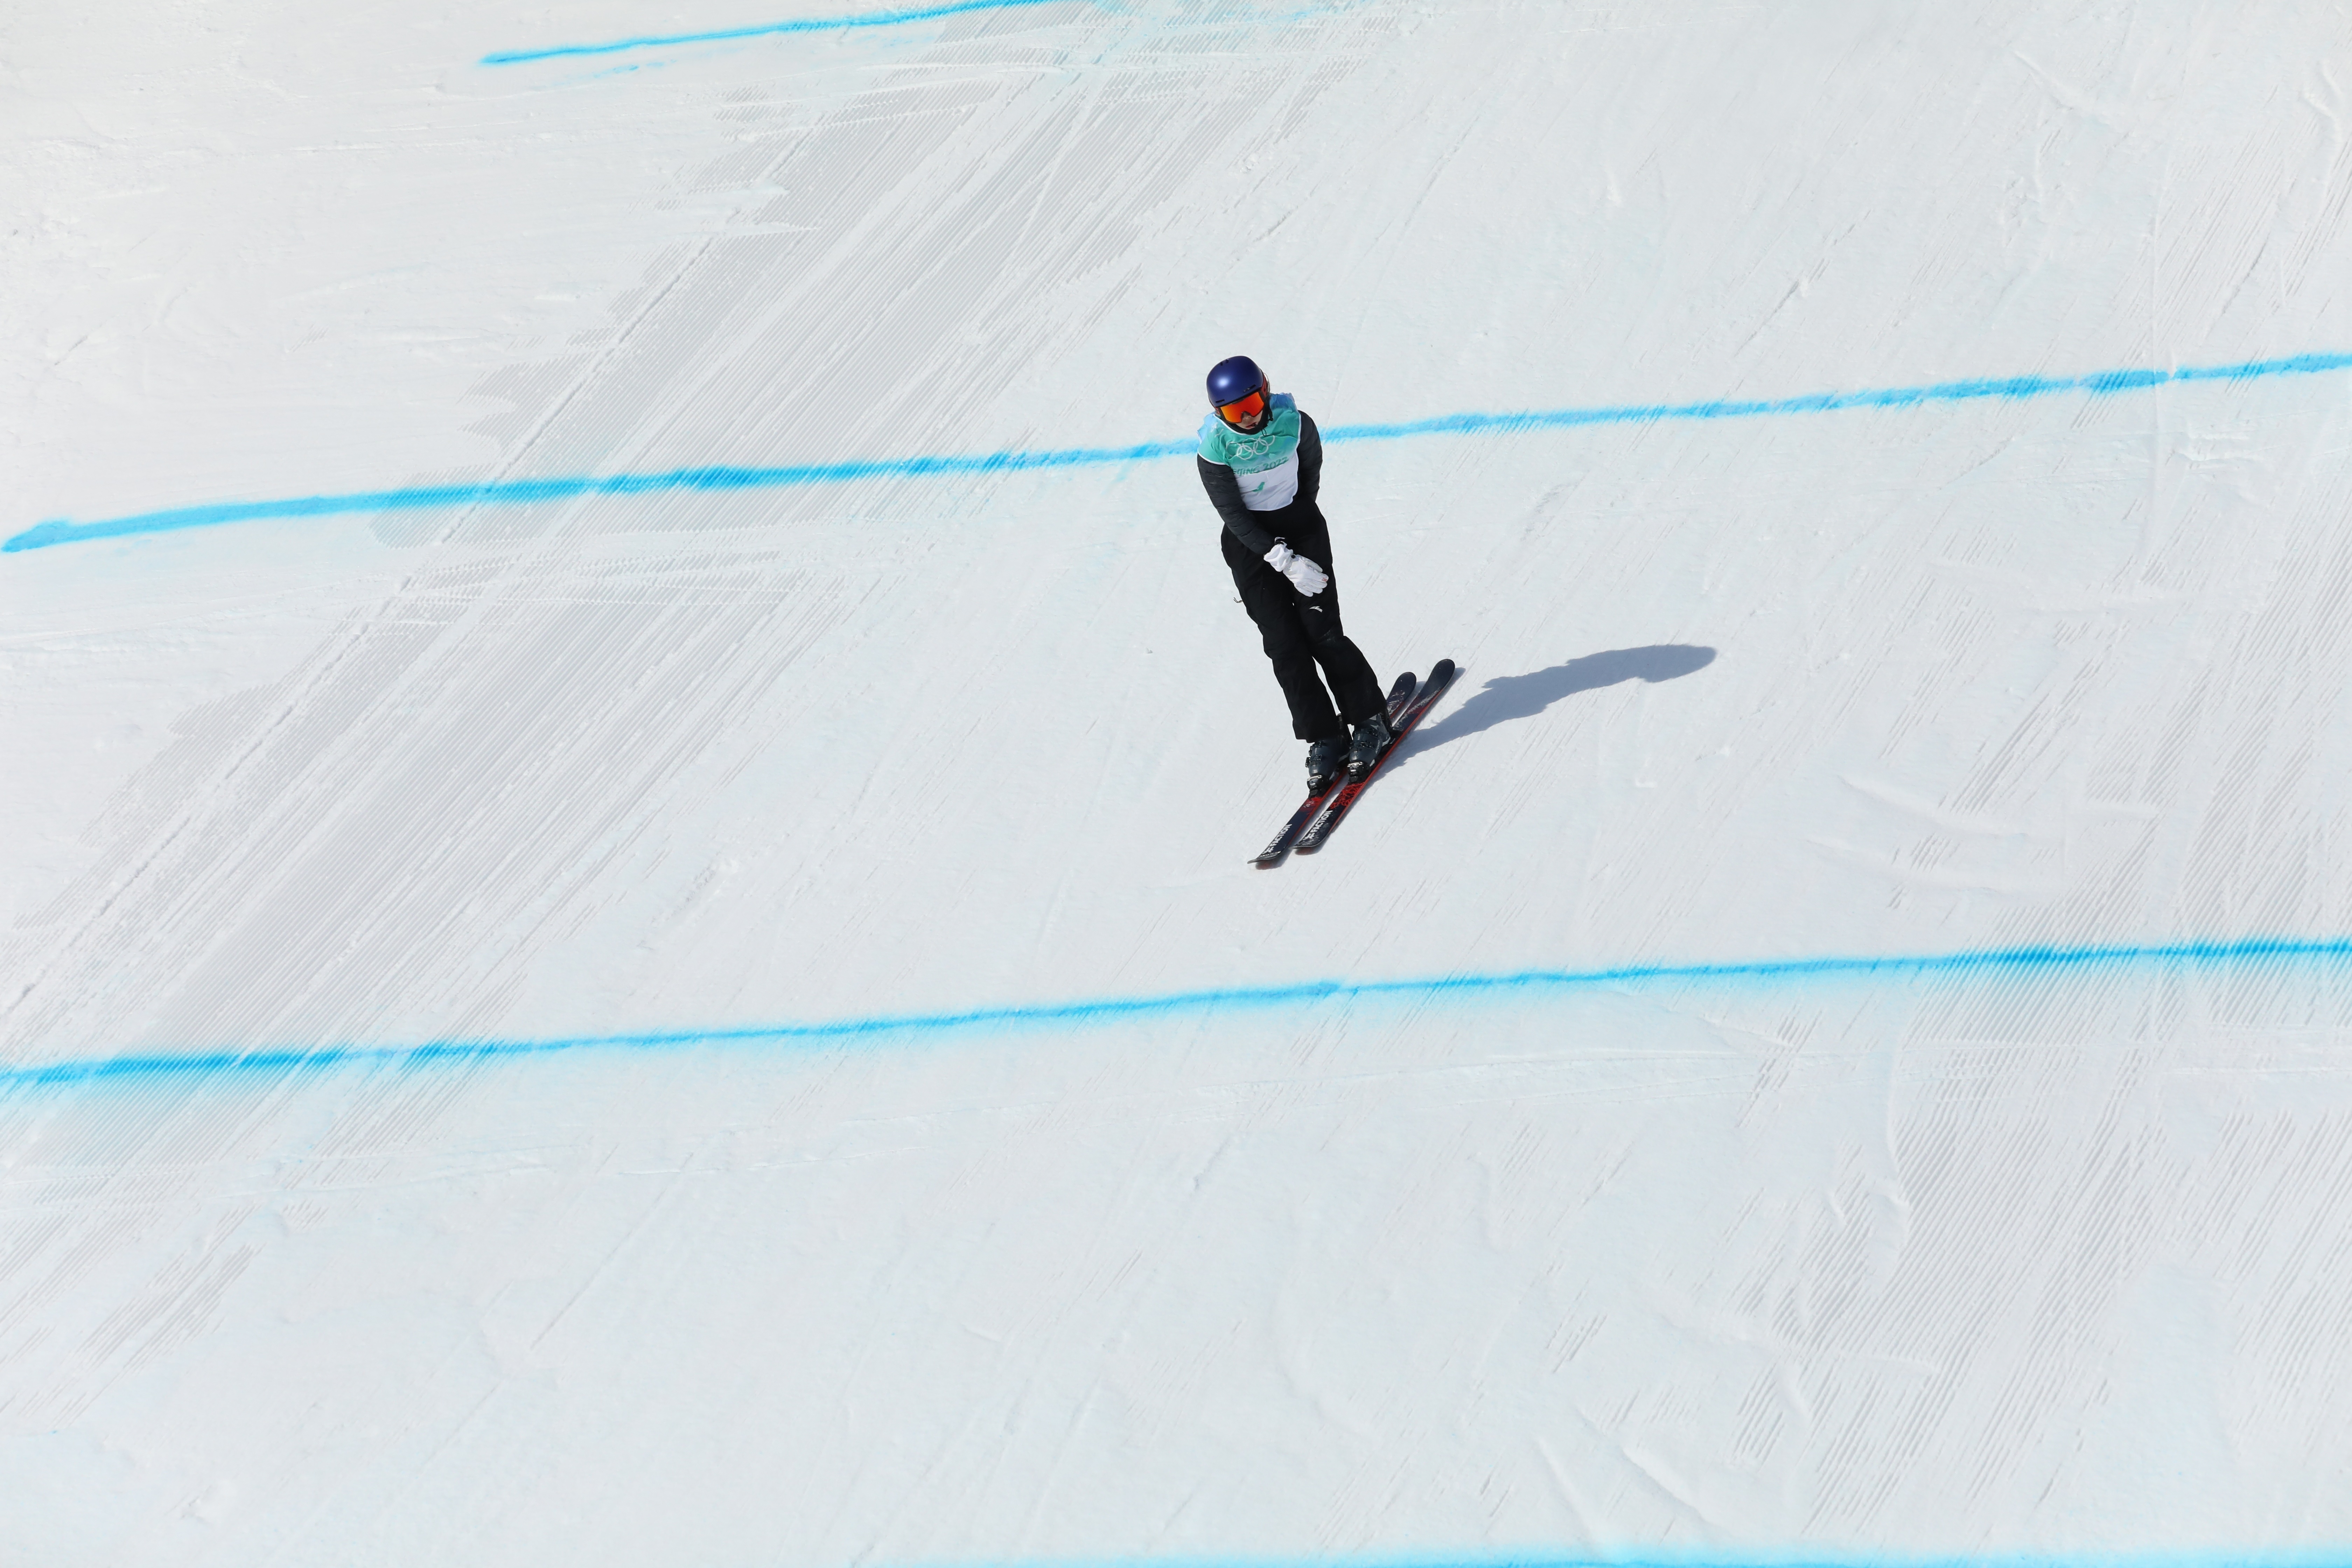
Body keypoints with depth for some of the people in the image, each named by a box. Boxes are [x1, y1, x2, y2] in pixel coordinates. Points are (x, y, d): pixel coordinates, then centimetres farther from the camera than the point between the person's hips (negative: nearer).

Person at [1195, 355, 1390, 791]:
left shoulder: (1294, 423, -14)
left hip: (1301, 526, 0)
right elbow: (1233, 513, -16)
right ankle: (1323, 738, 4)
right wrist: (1285, 561, -22)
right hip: (1250, 540, 0)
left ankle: (1371, 720, 8)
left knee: (1321, 632, -9)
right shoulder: (1214, 445, -17)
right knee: (1284, 644, -6)